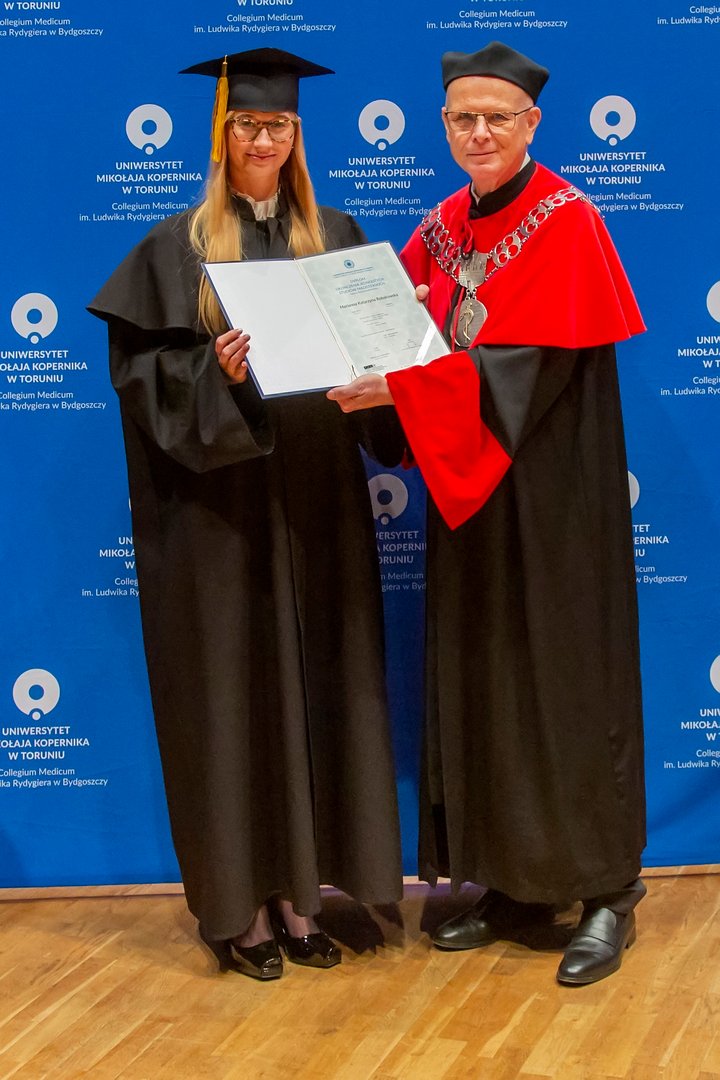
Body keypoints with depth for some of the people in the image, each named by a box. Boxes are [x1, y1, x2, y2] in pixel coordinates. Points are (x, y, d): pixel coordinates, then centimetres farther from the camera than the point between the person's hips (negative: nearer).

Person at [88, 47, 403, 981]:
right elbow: (144, 368, -5)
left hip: (317, 501, 4)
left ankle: (299, 893, 17)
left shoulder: (335, 236, 12)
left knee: (318, 685, 5)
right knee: (232, 688, 0)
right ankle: (239, 904, 12)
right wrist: (217, 373, -22)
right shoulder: (177, 246, 1)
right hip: (219, 506, -3)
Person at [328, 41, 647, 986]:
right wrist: (367, 371, -11)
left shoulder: (566, 221, -9)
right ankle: (513, 881, 19)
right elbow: (406, 335, 10)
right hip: (467, 490, 6)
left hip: (550, 491, -6)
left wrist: (402, 386, -26)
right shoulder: (443, 229, 11)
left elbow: (533, 366, -20)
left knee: (566, 677, -1)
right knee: (482, 681, 8)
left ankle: (607, 890, 11)